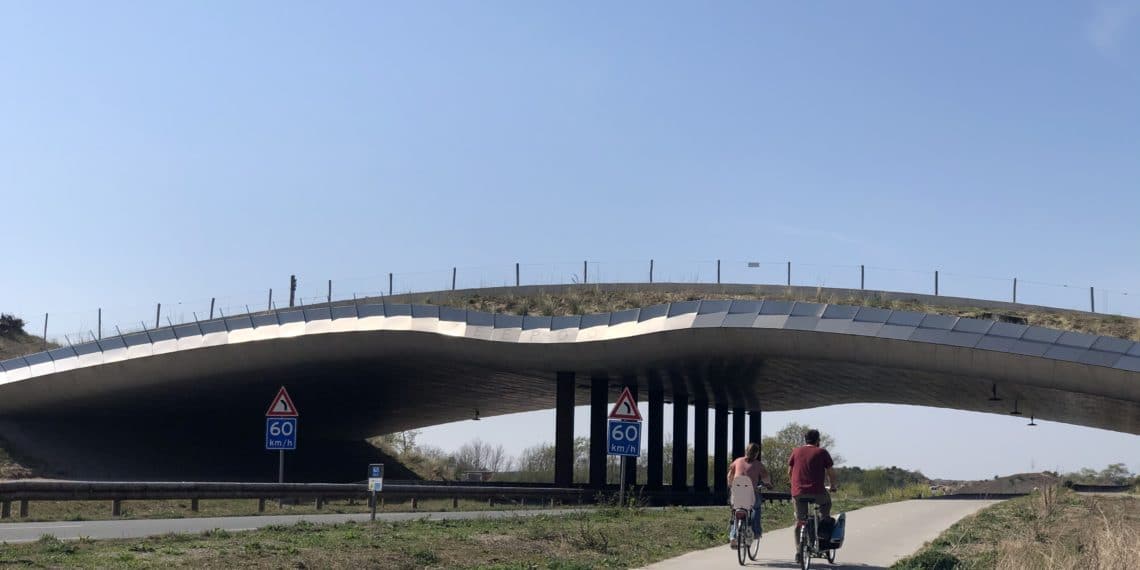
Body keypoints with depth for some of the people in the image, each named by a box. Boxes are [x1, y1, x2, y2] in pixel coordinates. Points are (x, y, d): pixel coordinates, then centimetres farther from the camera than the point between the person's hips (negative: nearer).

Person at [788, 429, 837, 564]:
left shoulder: (796, 451, 12)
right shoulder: (822, 452, 2)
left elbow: (789, 472, 15)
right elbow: (830, 472, 4)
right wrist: (833, 486, 21)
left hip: (798, 492, 3)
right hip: (817, 492, -3)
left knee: (799, 522, 14)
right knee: (826, 503, 29)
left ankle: (798, 552, 7)